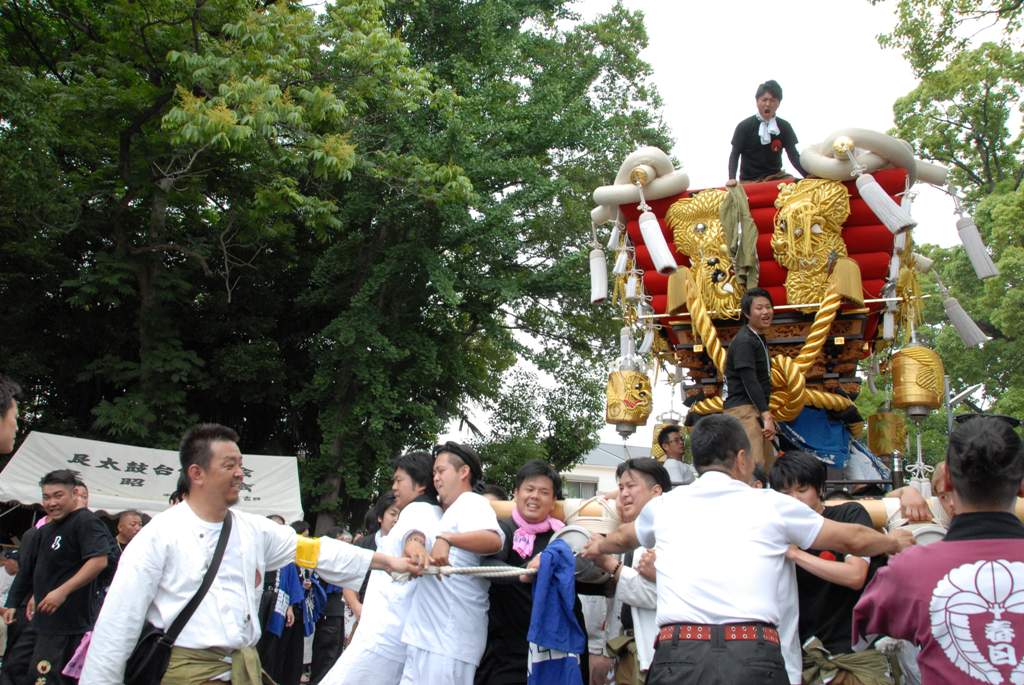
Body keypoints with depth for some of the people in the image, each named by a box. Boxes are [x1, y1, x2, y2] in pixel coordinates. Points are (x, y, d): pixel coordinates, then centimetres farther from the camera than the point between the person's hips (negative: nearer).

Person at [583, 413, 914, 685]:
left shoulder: (664, 505, 15)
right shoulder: (771, 504, 10)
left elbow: (623, 537, 39)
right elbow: (852, 539, 24)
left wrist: (599, 546, 63)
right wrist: (895, 542, 46)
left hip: (677, 654, 1)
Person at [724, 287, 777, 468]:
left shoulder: (760, 340, 18)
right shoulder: (744, 341, -13)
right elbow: (750, 382, -22)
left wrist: (766, 414, 20)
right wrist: (766, 416, -28)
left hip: (756, 410, 10)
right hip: (742, 408, -10)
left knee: (769, 467, 9)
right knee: (754, 467, -20)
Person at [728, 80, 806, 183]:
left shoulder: (784, 127, 5)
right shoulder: (744, 126, -3)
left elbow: (793, 155, 4)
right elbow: (734, 155, -1)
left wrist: (808, 176, -14)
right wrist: (731, 179, -19)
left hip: (775, 176, 3)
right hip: (749, 180, -3)